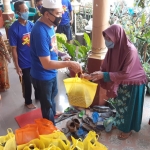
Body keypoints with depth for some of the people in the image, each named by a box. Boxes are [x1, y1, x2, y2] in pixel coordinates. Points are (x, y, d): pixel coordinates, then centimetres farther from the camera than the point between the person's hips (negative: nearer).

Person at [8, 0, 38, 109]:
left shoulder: (31, 25, -2)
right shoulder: (14, 29, -17)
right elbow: (14, 49, -13)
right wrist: (17, 66, -12)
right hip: (24, 63, -4)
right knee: (27, 84, 13)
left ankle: (38, 96, 46)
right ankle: (28, 102, 37)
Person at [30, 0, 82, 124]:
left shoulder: (49, 25, -3)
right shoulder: (40, 32, -32)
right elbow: (46, 64, -33)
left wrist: (61, 54, -4)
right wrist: (69, 64, -34)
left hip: (51, 73, 9)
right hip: (42, 76, -9)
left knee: (53, 94, 32)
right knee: (47, 104, 14)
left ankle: (53, 113, 59)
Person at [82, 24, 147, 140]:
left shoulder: (130, 51, -33)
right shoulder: (113, 48, -12)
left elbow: (125, 74, -31)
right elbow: (105, 68, -7)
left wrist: (104, 75, -35)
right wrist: (92, 75, -21)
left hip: (133, 84, -6)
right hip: (121, 83, 7)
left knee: (129, 107, 11)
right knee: (120, 104, 22)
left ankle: (127, 129, 34)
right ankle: (120, 124, 46)